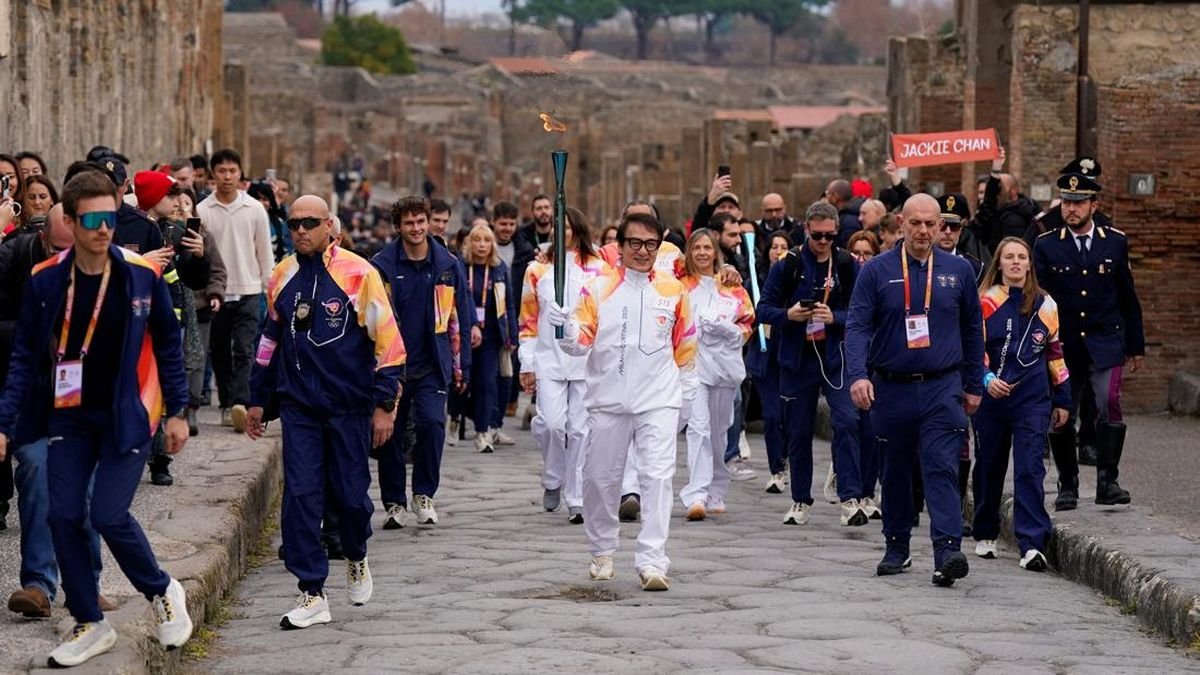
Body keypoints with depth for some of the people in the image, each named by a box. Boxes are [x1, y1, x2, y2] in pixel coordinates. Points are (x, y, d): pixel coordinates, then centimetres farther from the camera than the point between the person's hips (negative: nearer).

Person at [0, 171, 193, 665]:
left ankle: (162, 593, 15)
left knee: (109, 515, -12)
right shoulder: (45, 281, -7)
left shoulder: (143, 275, -10)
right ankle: (90, 625, 16)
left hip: (128, 414, -3)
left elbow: (167, 345, 0)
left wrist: (177, 412, -1)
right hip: (71, 415, 3)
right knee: (64, 517, 0)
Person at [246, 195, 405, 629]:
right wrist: (258, 400, 18)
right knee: (300, 497, -4)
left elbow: (388, 340, -7)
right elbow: (269, 340, 18)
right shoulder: (282, 277, 6)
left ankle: (356, 559, 36)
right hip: (298, 407, 3)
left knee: (350, 495, 5)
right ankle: (312, 594, 0)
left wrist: (384, 404, -9)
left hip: (349, 406, -3)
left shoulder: (358, 274, -8)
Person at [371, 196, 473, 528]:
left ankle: (424, 494, 0)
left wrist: (461, 366, 7)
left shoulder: (448, 266, 5)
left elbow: (461, 320, 10)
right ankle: (394, 503, 17)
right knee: (391, 433, 4)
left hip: (432, 365, 0)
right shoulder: (381, 266, -1)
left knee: (432, 422, -17)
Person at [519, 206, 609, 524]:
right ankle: (552, 480, 13)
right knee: (551, 423, -14)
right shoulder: (538, 270, 10)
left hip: (588, 360, -1)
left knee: (580, 430, 0)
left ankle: (577, 500, 7)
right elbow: (529, 319, 11)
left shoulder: (598, 268, 6)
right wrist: (527, 363, 6)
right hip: (549, 358, 1)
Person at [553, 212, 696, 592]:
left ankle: (652, 562, -18)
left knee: (658, 476, -13)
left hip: (658, 401, -1)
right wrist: (567, 330, -24)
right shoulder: (598, 289, 1)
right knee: (600, 477, 10)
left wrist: (679, 380, 14)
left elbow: (685, 347, 15)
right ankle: (602, 552, 31)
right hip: (608, 400, 1)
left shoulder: (673, 291, 4)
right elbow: (582, 342, -4)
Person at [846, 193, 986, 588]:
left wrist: (974, 385, 13)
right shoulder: (877, 271, 0)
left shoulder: (958, 271, 5)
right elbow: (858, 326, -5)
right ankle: (896, 549, 25)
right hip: (891, 389, 1)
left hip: (942, 389, -1)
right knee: (895, 472, 12)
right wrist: (857, 375, -20)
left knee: (942, 469, -13)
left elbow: (973, 330, 14)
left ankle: (947, 553, -22)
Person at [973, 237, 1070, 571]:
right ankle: (985, 535, 28)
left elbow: (1055, 352, 14)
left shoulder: (1045, 305, 8)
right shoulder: (985, 302, 1)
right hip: (991, 397, 0)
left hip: (1033, 400, 0)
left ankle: (1032, 545, -14)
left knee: (1030, 469, -10)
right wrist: (986, 378, -19)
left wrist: (1061, 399, 15)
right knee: (989, 467, 11)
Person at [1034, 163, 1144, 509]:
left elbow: (1128, 298, 11)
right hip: (1062, 347, 0)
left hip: (1105, 344, 0)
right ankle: (1068, 486, 19)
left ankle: (1107, 481, -10)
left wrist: (1136, 346, 12)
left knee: (1109, 406, -18)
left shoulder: (1115, 242, 5)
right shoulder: (1046, 246, 1)